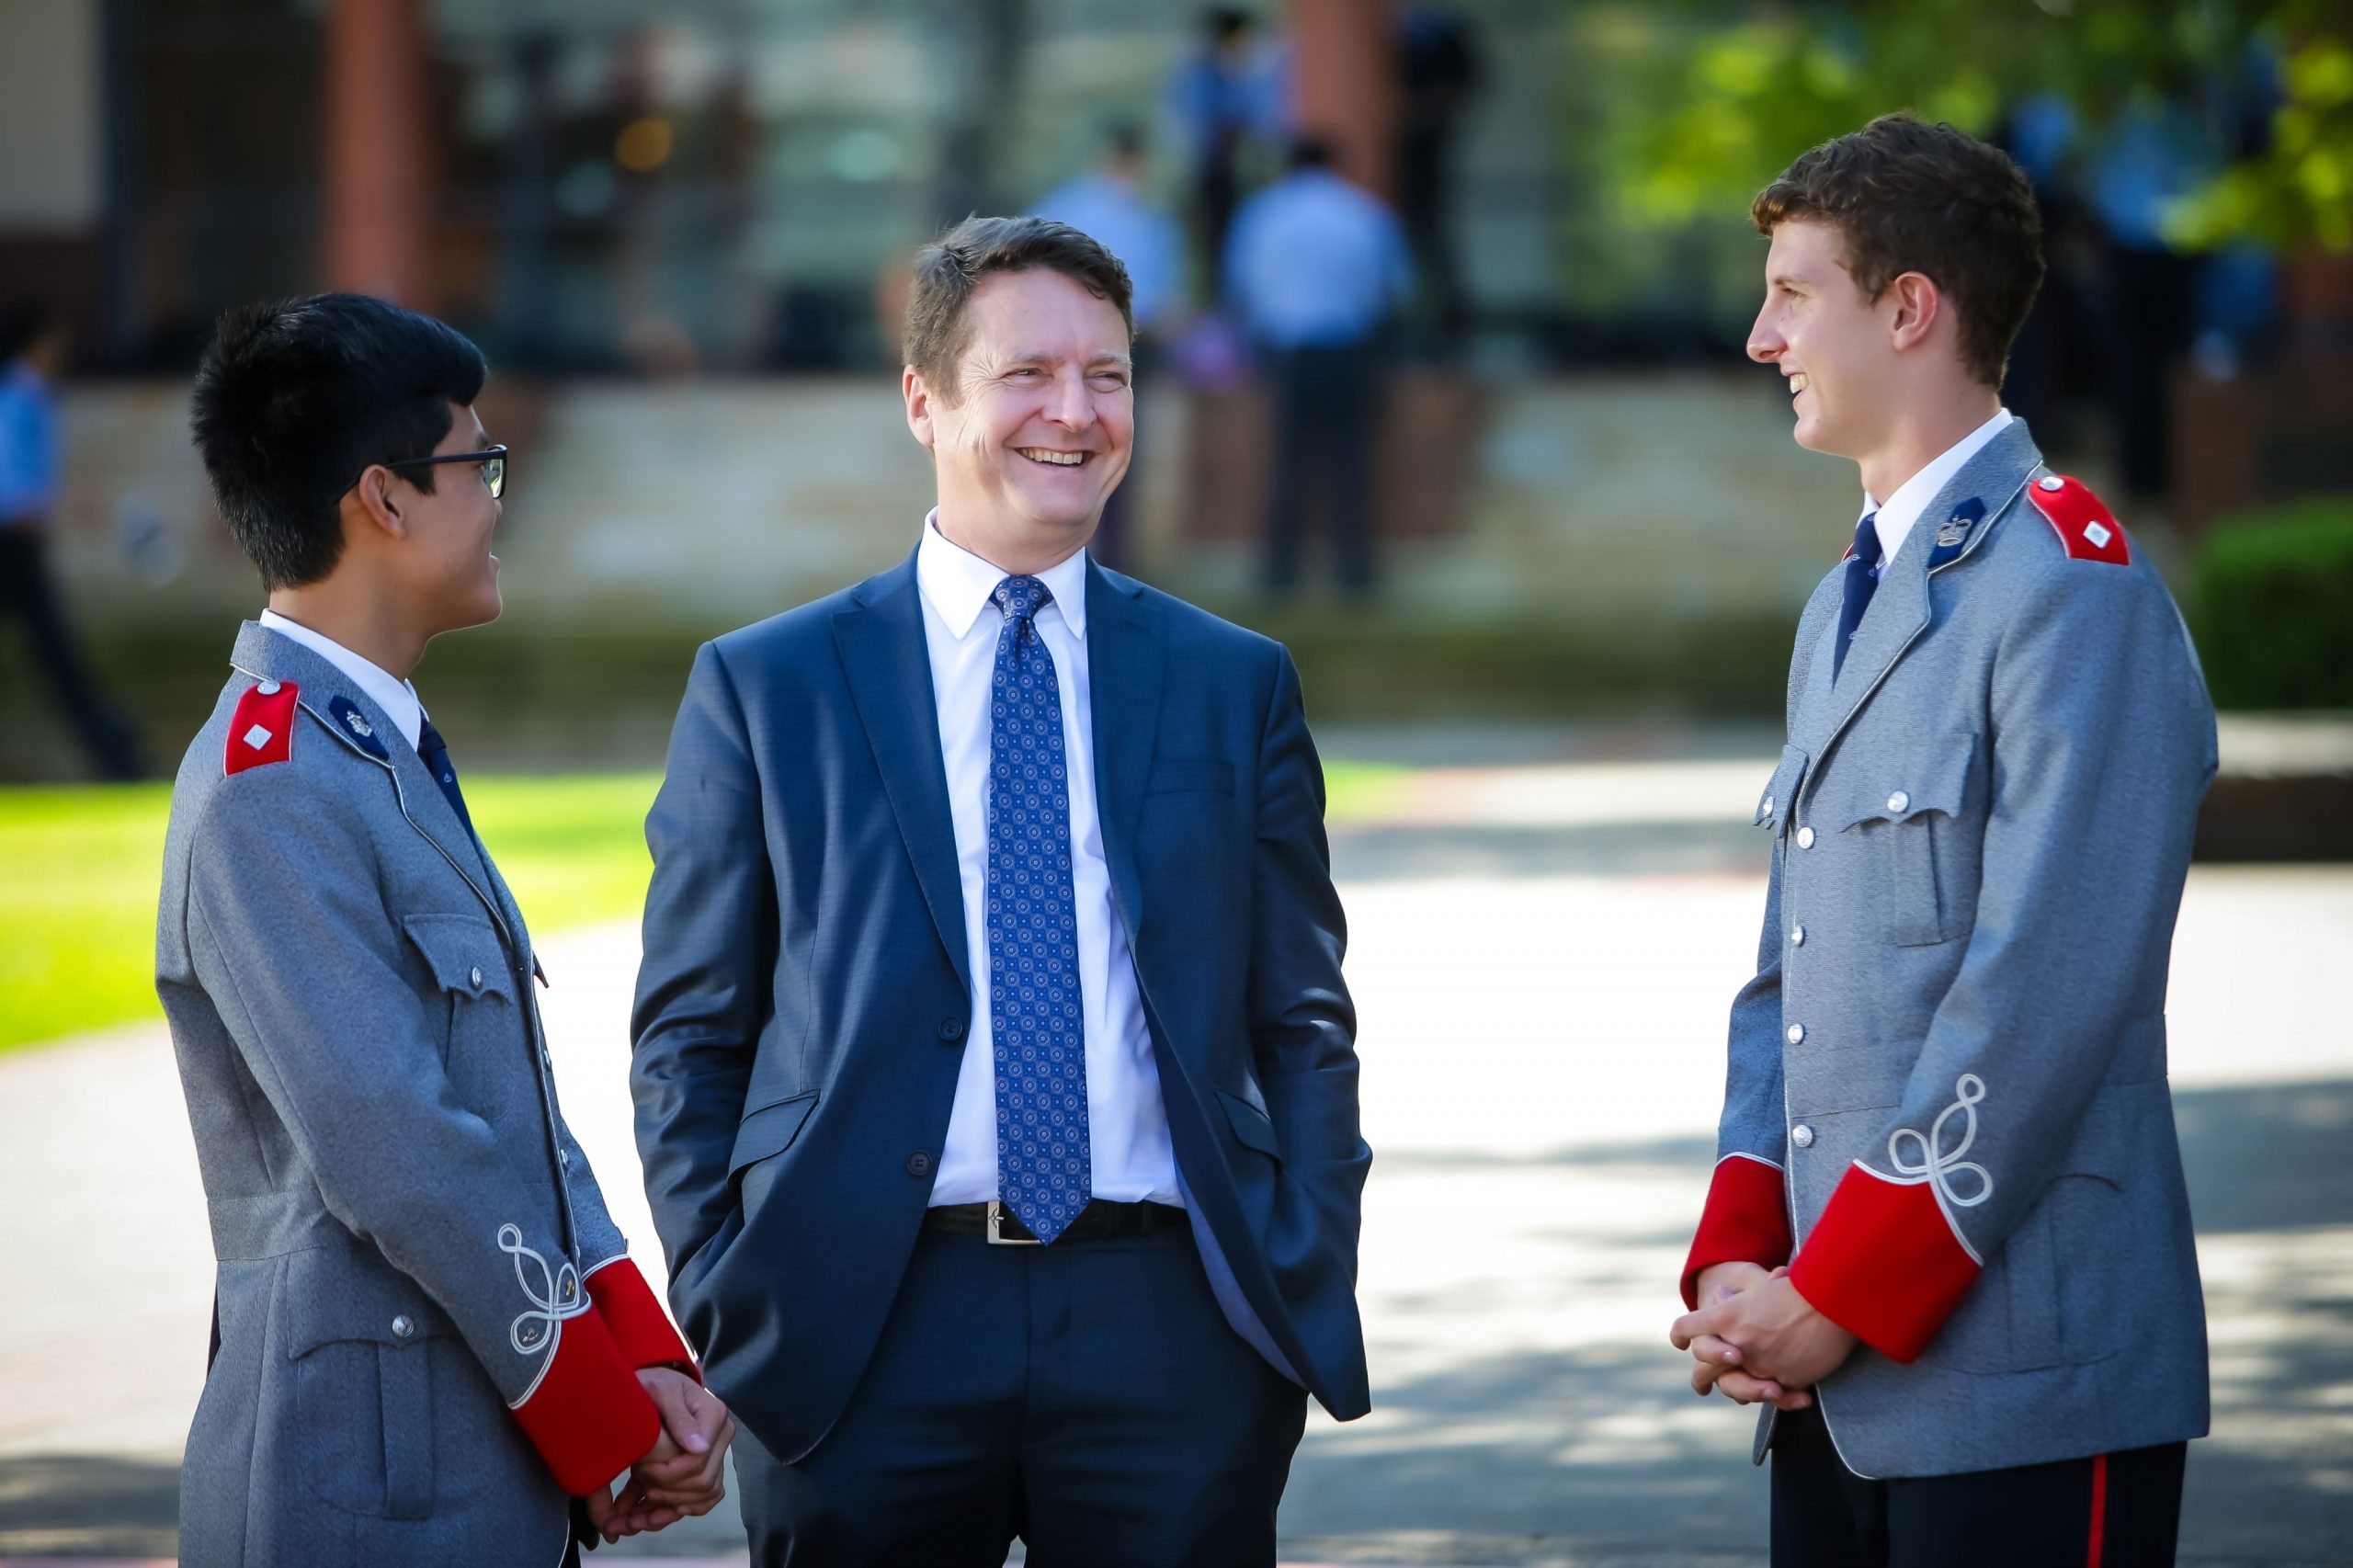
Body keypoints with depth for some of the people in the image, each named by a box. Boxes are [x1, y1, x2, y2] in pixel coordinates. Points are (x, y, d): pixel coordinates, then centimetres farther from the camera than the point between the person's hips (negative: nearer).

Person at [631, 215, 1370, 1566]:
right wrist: (724, 1314, -3)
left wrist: (1311, 1291, 1)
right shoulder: (762, 687, 7)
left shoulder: (1237, 686, 12)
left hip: (1173, 1336, 1)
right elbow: (690, 1037, 7)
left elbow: (1302, 1024, 12)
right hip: (869, 1342, -1)